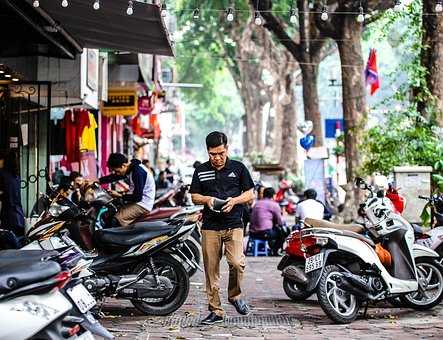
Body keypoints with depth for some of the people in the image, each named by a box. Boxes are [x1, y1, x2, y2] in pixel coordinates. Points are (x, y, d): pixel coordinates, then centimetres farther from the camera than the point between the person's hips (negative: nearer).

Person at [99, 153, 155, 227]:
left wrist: (119, 195, -15)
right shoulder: (130, 169, 6)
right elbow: (114, 177, 17)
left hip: (143, 204, -10)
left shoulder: (138, 172, -24)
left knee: (118, 218, -22)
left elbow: (137, 197, -22)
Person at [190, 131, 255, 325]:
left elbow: (250, 194, 8)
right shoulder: (201, 171, 9)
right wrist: (207, 199, -8)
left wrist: (234, 200, -10)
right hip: (210, 226, 2)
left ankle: (235, 295, 10)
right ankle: (215, 311, 9)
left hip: (234, 224, -2)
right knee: (211, 270, 1)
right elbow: (194, 197, 13)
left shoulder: (238, 168, 6)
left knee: (237, 263, -18)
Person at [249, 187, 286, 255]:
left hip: (252, 233, 8)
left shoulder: (257, 203, 17)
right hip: (265, 233, -8)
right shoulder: (274, 204, -2)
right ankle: (275, 251, 14)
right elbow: (280, 222, 1)